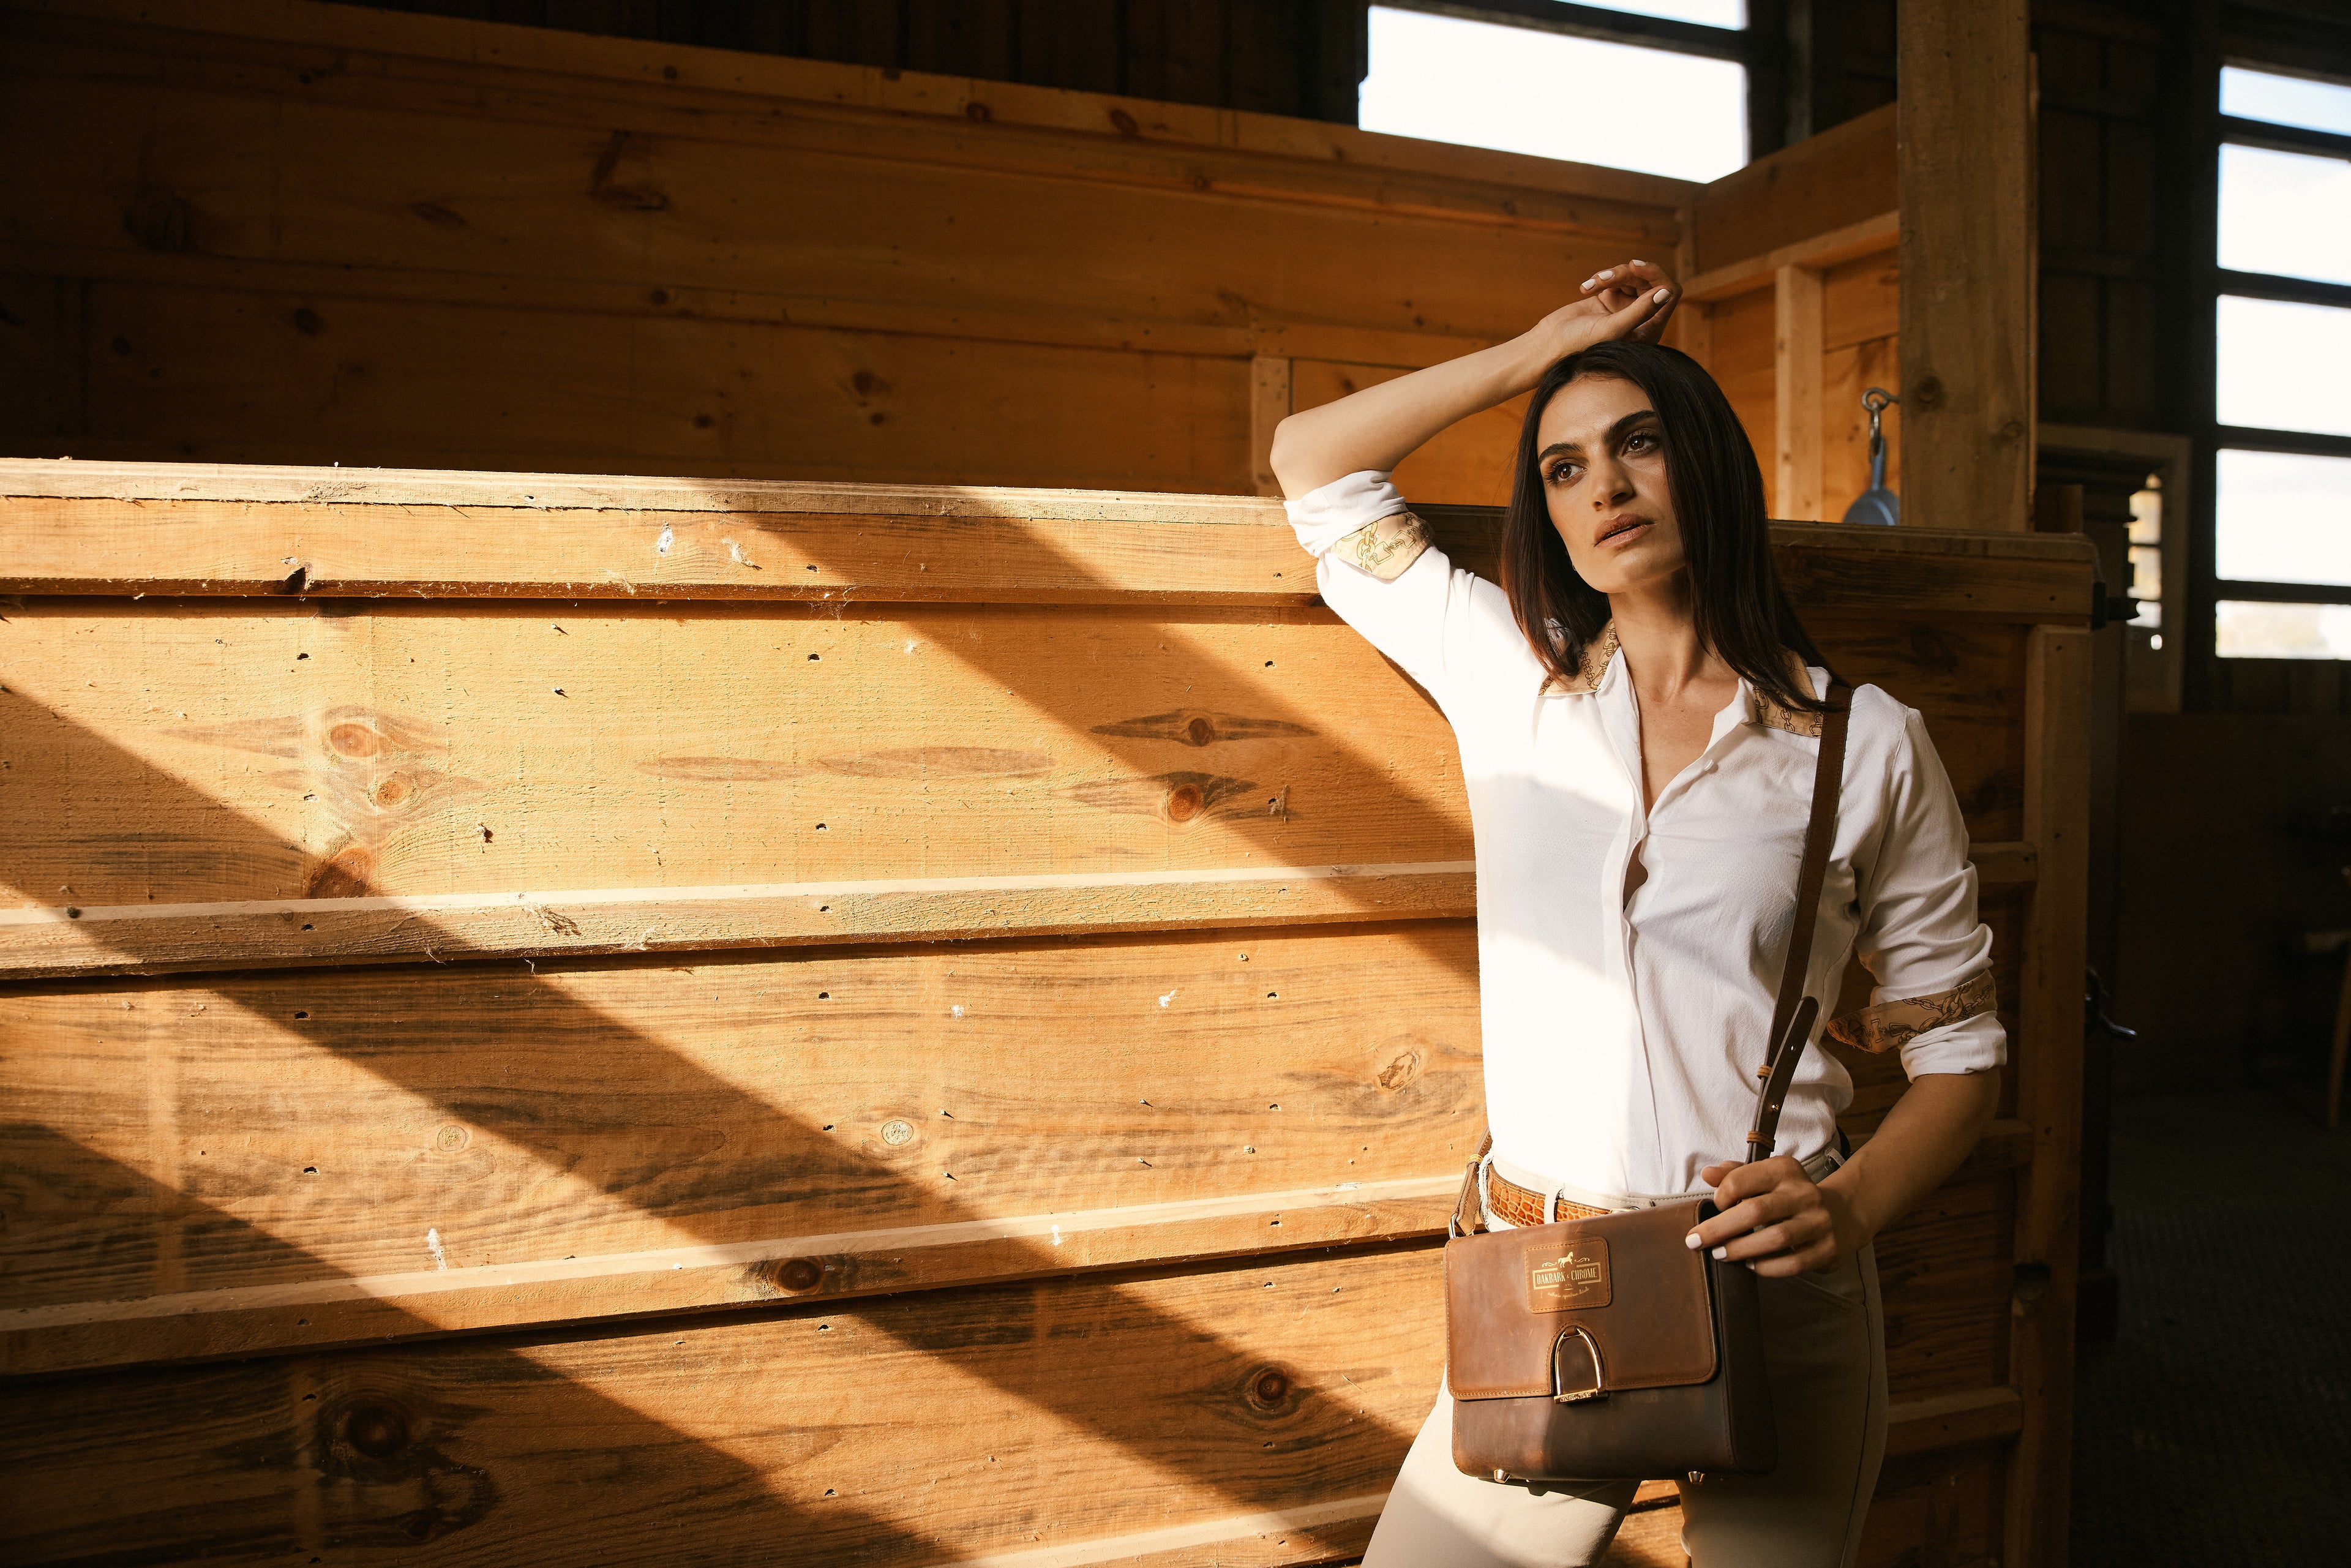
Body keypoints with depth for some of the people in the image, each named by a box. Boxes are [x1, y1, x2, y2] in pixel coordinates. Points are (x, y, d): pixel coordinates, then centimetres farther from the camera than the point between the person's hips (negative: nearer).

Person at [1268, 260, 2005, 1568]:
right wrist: (1539, 352, 9)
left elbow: (1960, 1052, 3)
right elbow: (1313, 460, 11)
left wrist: (1850, 1207, -16)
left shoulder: (1866, 745, -2)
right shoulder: (1509, 681, 4)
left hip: (1776, 1302, -1)